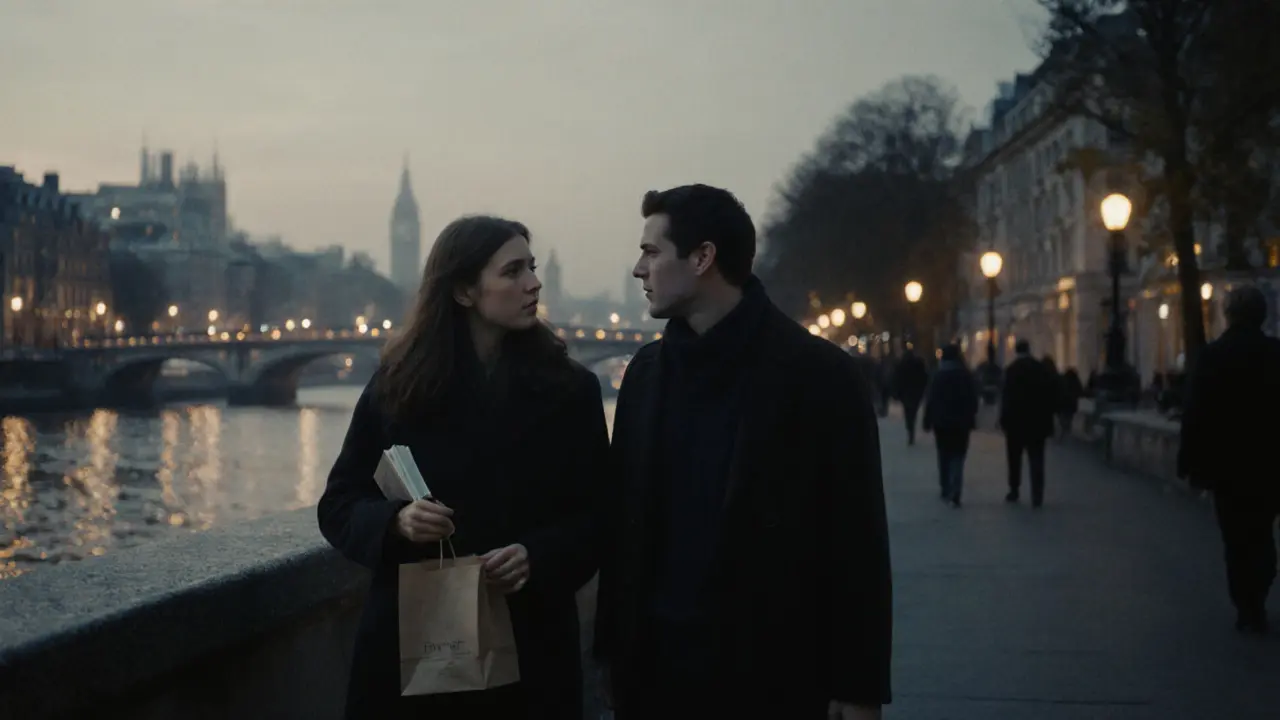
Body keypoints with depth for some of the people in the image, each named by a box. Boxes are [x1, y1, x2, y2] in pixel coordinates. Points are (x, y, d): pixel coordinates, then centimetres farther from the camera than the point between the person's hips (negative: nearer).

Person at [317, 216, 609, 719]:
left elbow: (598, 516, 1)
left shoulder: (570, 389, 0)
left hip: (528, 644, 0)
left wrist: (538, 559, -18)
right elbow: (339, 504, 4)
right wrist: (395, 523, -16)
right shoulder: (397, 385, 1)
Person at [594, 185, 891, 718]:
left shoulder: (819, 374, -7)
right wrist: (614, 647, 4)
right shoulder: (646, 371, 7)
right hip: (657, 667, 4)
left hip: (774, 676, -4)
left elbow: (858, 545, -7)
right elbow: (624, 520, 8)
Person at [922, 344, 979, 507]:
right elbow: (973, 400, 1)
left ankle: (946, 490, 20)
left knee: (944, 456, 16)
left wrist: (928, 421, 1)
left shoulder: (938, 375, -2)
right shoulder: (967, 375, 0)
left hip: (941, 421, 1)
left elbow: (930, 400, -4)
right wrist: (972, 419, 8)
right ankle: (954, 495, -17)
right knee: (957, 458, -2)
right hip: (961, 422, 0)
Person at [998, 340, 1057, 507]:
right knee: (1036, 460, 1)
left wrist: (1004, 419, -6)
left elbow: (1007, 397, -12)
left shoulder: (1012, 369, -9)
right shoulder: (1042, 368, 2)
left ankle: (1014, 491, 17)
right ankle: (1037, 496, -6)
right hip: (1038, 421, 2)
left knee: (1015, 459, 12)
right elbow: (1052, 394, 3)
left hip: (1016, 420, -2)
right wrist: (1048, 415, 11)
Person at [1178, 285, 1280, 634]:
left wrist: (1191, 463, -3)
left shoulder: (1212, 356, -10)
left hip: (1227, 464, -2)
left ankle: (1247, 608, 7)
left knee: (1237, 540, 7)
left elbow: (1195, 415, -10)